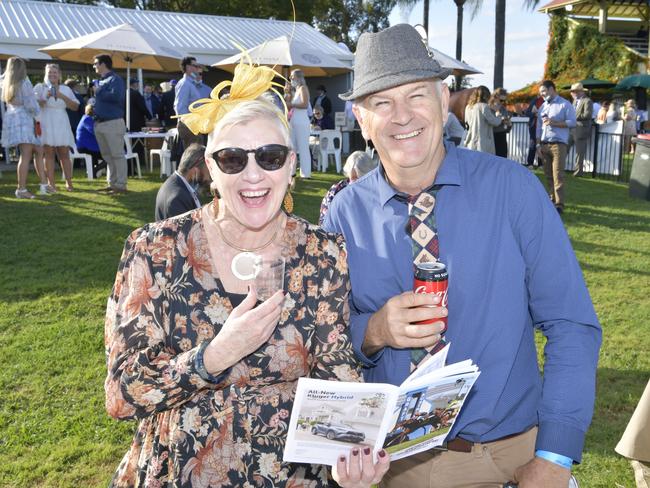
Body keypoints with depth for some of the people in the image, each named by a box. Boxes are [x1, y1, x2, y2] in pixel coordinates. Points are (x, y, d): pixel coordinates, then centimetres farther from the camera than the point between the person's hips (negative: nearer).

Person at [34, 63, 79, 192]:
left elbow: (75, 107, 5)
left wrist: (62, 97, -8)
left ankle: (69, 183, 2)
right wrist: (46, 98, -14)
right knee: (49, 153, -4)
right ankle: (51, 183, -3)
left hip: (61, 124, 2)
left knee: (64, 154, 1)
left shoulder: (66, 89, 13)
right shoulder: (40, 87, 7)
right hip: (46, 123, -2)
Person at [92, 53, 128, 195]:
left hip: (113, 122, -9)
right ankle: (112, 183, 18)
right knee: (107, 156, 12)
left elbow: (115, 96, -23)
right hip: (100, 123, 9)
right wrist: (91, 107, 12)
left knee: (117, 155, -8)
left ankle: (121, 185, -6)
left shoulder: (115, 79, -7)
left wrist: (99, 92, -12)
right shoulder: (99, 81, 19)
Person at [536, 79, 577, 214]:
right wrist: (538, 145, 9)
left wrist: (554, 123, -15)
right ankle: (551, 200, 15)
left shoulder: (565, 105, 0)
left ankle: (559, 204, -11)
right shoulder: (543, 107, 17)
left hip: (558, 144, -6)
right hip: (544, 144, 6)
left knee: (558, 175, -11)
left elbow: (572, 122, -7)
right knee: (548, 175, 7)